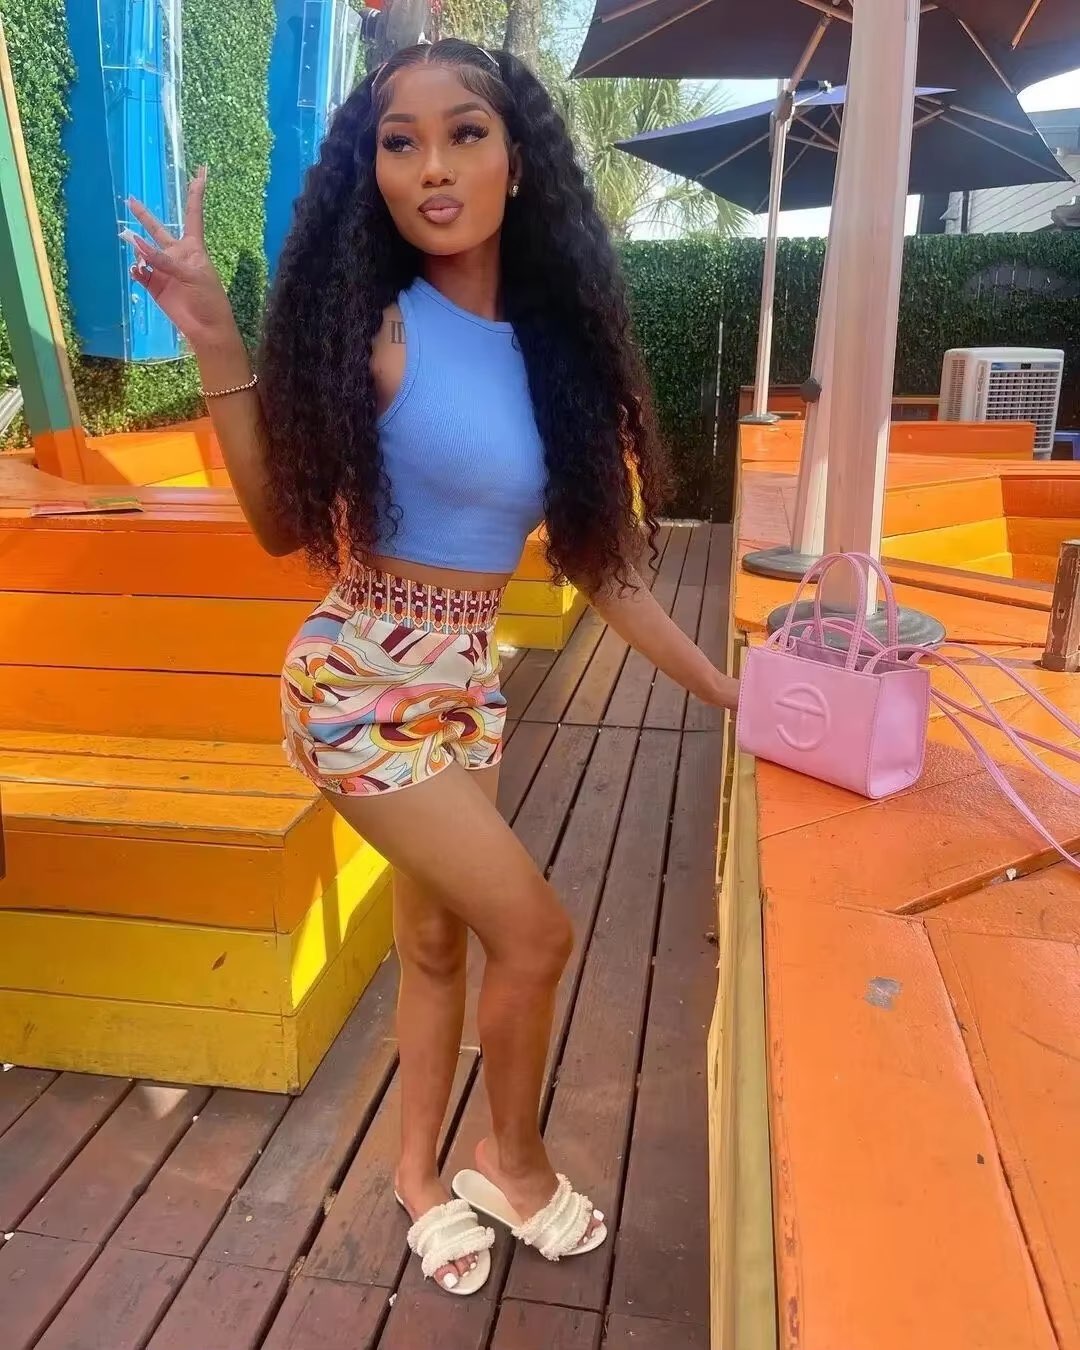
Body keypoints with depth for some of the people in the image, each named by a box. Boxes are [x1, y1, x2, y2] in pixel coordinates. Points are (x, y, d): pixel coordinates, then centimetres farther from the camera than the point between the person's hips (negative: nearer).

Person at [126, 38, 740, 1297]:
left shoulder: (553, 344, 3)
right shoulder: (374, 329, -12)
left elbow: (597, 557, 6)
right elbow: (284, 525, -7)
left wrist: (722, 686, 8)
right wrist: (218, 349, -18)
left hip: (467, 681, 6)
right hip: (364, 683, -5)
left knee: (437, 940, 16)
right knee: (533, 931, -2)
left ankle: (419, 1172, 39)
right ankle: (513, 1158, 27)